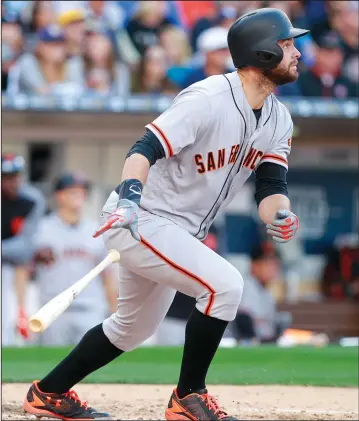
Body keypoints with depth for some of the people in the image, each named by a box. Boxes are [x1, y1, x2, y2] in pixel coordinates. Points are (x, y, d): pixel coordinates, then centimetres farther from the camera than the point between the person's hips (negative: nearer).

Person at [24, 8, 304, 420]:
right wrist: (128, 196, -50)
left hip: (177, 232, 10)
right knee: (224, 284, -24)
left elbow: (270, 185, 0)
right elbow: (146, 149, -32)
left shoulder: (278, 119, 2)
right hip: (138, 219, -10)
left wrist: (279, 216, -23)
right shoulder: (207, 99, -24)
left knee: (135, 326, 21)